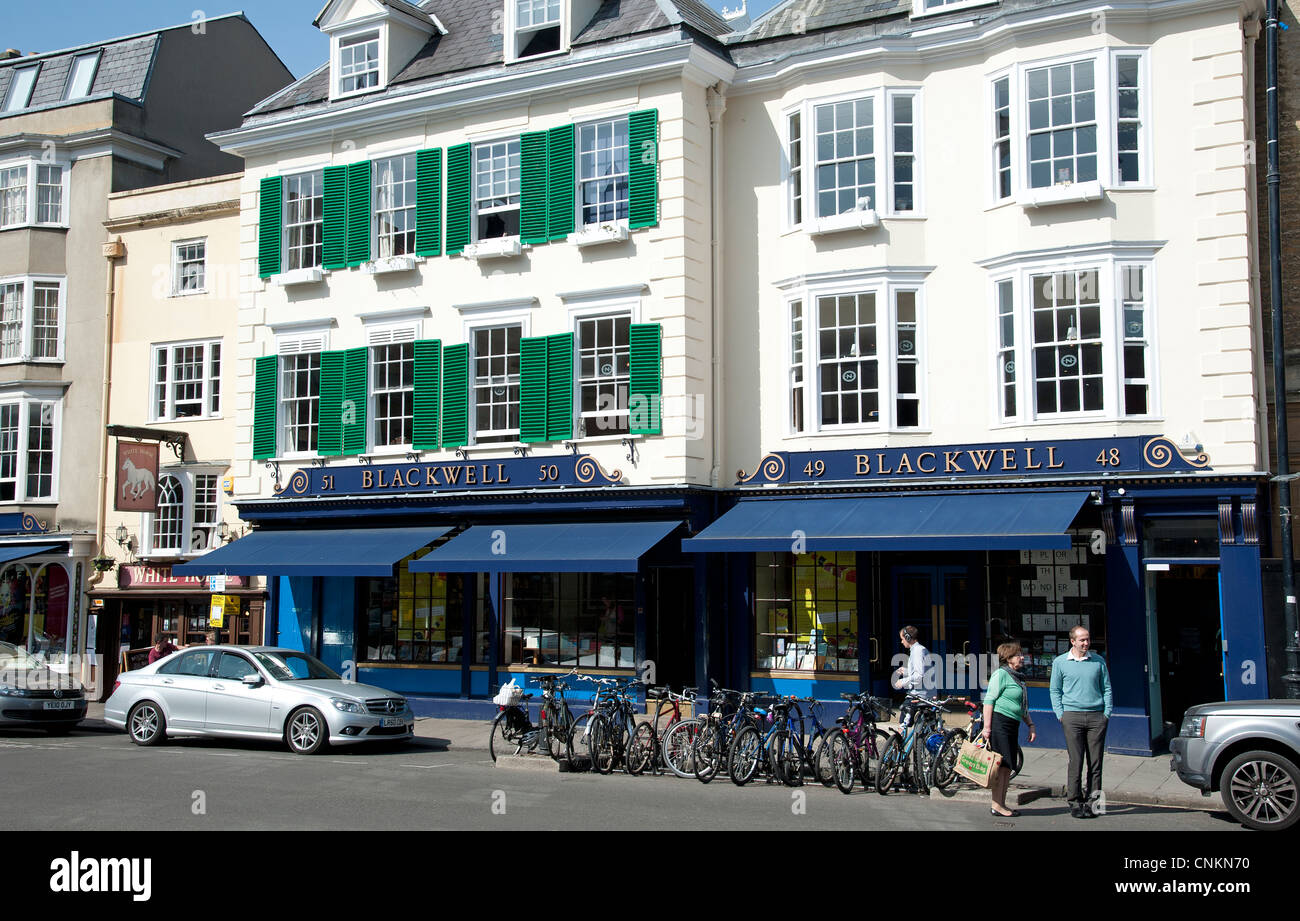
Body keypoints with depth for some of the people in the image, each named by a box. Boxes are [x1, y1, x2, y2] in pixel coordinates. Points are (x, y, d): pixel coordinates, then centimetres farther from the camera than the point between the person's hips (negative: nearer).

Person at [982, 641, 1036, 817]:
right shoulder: (1001, 674, -8)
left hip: (1012, 726, 9)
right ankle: (996, 805, -5)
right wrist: (987, 727, -20)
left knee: (1008, 766, 10)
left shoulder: (1018, 678, 20)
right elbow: (989, 700, -14)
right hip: (999, 722, -9)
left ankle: (1001, 804, 16)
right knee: (1000, 764, -8)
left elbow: (1023, 707, 28)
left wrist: (1031, 725, 18)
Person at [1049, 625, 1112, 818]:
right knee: (1075, 761, -4)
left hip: (1096, 717, 2)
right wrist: (1060, 714, 0)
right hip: (1072, 716, -2)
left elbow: (1106, 688, 14)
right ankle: (1075, 802, 3)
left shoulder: (1099, 661, 10)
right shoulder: (1060, 662, 6)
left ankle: (1092, 801, 8)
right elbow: (1055, 691, 9)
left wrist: (1107, 713, 5)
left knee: (1095, 762, 1)